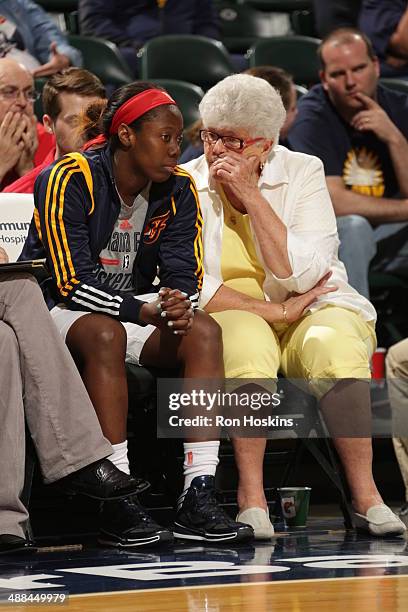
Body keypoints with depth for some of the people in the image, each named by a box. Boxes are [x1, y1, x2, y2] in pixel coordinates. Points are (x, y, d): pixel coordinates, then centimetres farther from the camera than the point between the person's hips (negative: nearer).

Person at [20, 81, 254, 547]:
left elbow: (184, 276, -2)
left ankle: (198, 498, -30)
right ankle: (117, 504, -39)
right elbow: (73, 282, -21)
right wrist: (144, 311, -32)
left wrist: (177, 307, -27)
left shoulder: (178, 189, 0)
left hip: (135, 308, 5)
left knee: (204, 331, -23)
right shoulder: (69, 179, -17)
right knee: (104, 334, -38)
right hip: (56, 311, -5)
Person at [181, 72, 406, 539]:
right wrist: (274, 312, -14)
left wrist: (250, 194, -16)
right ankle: (251, 496, -28)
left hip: (313, 308, 1)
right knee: (248, 345, -36)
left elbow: (300, 276, -13)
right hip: (227, 316, 0)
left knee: (331, 347, -34)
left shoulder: (303, 173, -1)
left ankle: (364, 494, -25)